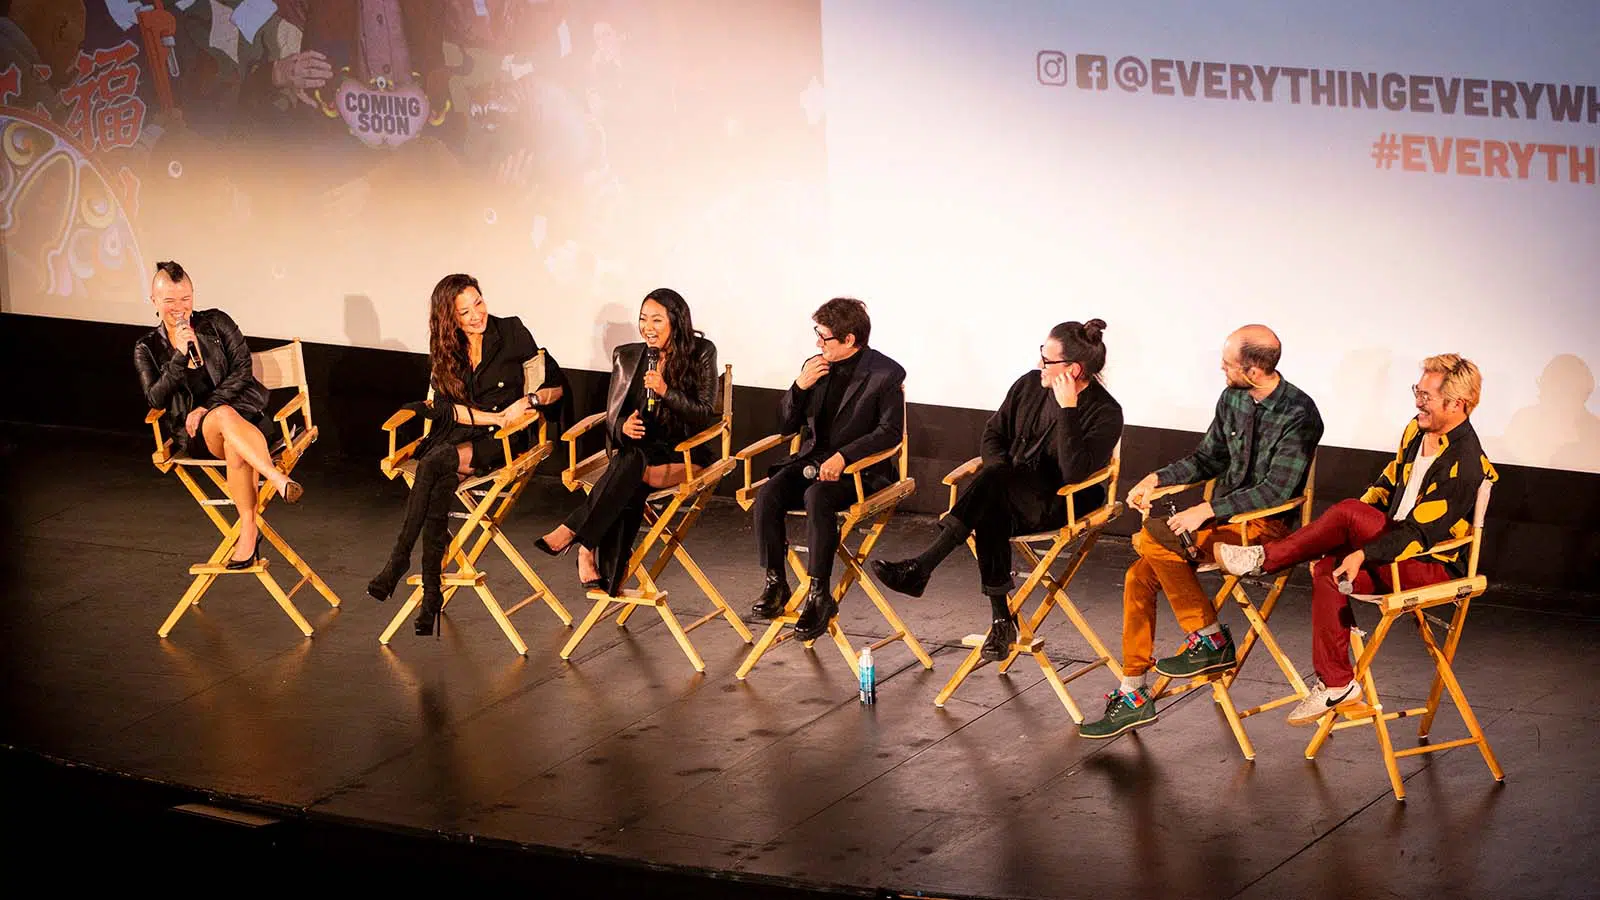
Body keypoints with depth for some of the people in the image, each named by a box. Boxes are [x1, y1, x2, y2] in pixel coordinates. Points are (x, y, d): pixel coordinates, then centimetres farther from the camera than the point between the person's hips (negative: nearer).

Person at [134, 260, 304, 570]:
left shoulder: (217, 323, 10)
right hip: (194, 433, -1)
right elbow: (155, 399, -1)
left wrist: (207, 408, -9)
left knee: (235, 447, -38)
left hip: (241, 410, 1)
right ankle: (280, 481, -54)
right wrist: (180, 356, -12)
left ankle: (248, 529, -43)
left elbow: (241, 370, 2)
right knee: (225, 417, -39)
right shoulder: (147, 349, 12)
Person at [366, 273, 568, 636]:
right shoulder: (446, 348, 9)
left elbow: (558, 385, 2)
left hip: (500, 441, -3)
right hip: (457, 434, 3)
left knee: (437, 461, -34)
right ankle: (432, 595, -35)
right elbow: (443, 408, 0)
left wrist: (535, 398, -21)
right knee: (441, 482, -33)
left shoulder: (511, 333, -1)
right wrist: (497, 417, -14)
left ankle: (398, 560, -29)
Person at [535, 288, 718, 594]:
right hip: (635, 449, 3)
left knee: (631, 462, -36)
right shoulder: (628, 356, 10)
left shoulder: (702, 354, -1)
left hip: (682, 453, -3)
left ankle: (572, 532, -37)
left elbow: (705, 415, -5)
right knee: (629, 490, -34)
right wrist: (624, 426, -14)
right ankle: (611, 573, -41)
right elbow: (613, 415, 11)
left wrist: (666, 392, -20)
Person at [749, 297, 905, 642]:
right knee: (768, 494, -24)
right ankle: (774, 583, -15)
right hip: (812, 460, 6)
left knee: (817, 496, -36)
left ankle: (819, 595, -32)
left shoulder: (885, 374, -6)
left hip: (859, 469, -6)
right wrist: (800, 387, -4)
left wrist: (842, 456, -25)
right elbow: (786, 426, 15)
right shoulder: (816, 368, 12)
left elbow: (890, 431, -14)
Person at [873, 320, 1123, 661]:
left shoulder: (1105, 413, -12)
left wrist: (1067, 410, -25)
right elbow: (993, 434, 18)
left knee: (994, 479, -34)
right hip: (1014, 497, 5)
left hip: (1063, 505, -5)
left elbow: (1075, 473, -25)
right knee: (990, 512, -33)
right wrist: (997, 478, -3)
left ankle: (920, 568, -39)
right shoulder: (1030, 385, 7)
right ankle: (1002, 620, -29)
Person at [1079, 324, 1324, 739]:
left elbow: (1276, 490, -22)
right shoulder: (1232, 400, 7)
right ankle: (1134, 696, -1)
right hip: (1223, 517, 8)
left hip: (1266, 525, -8)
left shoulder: (1298, 415, -17)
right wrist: (1157, 478, 5)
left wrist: (1207, 510, -24)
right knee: (1141, 576, -9)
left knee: (1153, 537, -26)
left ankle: (1210, 639, -15)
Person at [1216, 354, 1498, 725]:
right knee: (1327, 571, -18)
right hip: (1399, 548, 8)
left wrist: (1364, 553, -30)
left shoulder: (1465, 464, -20)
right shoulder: (1417, 430, 8)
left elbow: (1423, 532, -24)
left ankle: (1265, 558, -11)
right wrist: (1338, 539, 8)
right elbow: (1386, 487, 18)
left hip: (1435, 566, -8)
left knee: (1349, 512, -25)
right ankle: (1336, 684, -13)